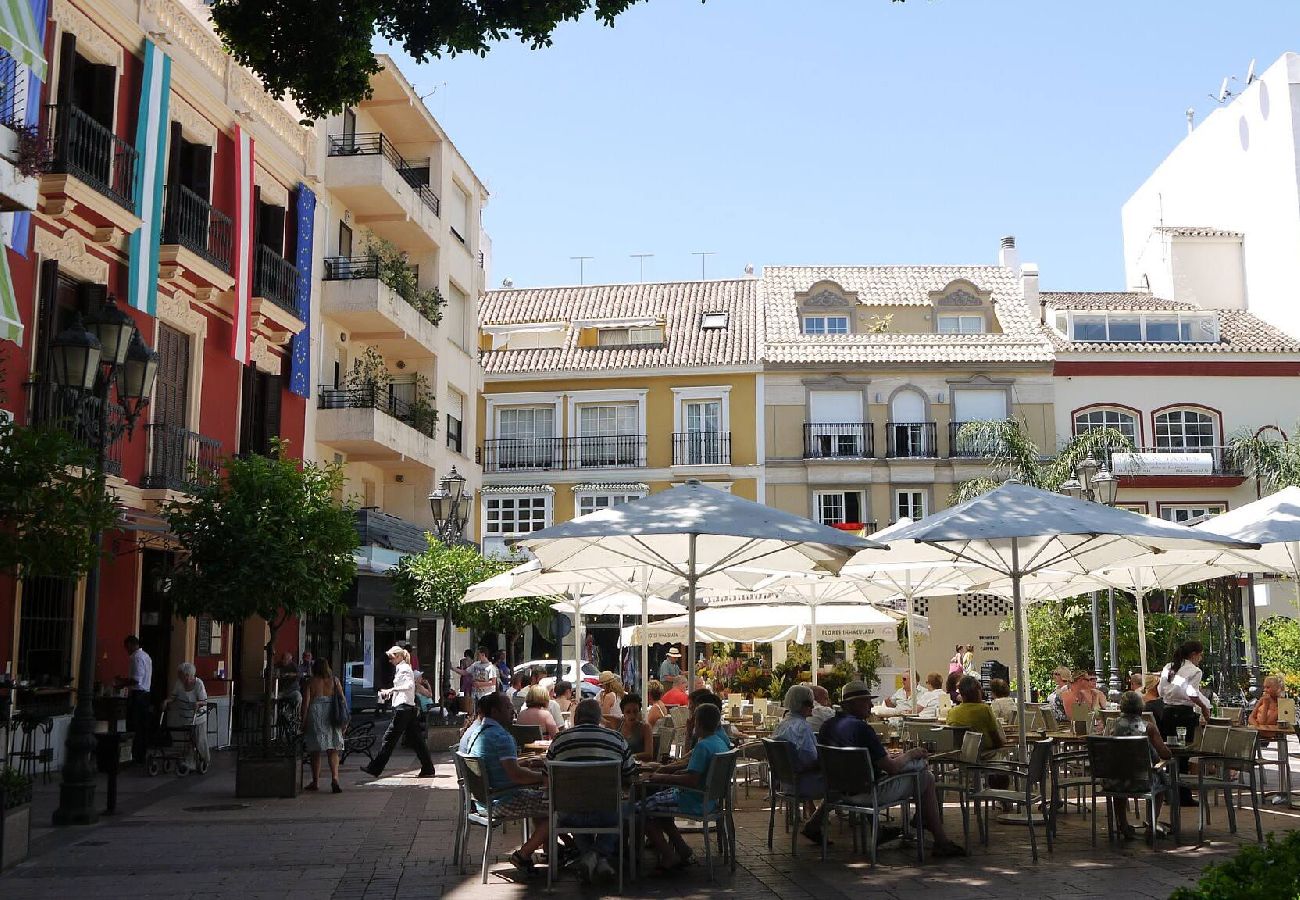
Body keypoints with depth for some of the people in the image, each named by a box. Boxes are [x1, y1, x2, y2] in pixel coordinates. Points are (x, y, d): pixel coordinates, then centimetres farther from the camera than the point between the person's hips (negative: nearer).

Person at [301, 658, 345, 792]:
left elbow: (306, 702, -4)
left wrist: (303, 721, 2)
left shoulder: (311, 682, 0)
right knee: (333, 751, 2)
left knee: (315, 752, 10)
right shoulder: (334, 680, 5)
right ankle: (334, 778, -17)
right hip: (331, 717, 1)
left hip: (316, 715, -1)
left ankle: (315, 782, 17)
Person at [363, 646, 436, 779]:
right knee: (415, 739, 8)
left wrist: (393, 689, -27)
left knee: (389, 738, -3)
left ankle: (375, 768, 3)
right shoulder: (403, 668, 20)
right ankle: (428, 769, 6)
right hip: (410, 708, 10)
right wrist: (390, 693, 18)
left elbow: (410, 685, -25)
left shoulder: (403, 668, -9)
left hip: (403, 708, -10)